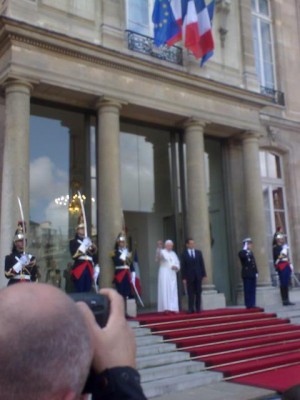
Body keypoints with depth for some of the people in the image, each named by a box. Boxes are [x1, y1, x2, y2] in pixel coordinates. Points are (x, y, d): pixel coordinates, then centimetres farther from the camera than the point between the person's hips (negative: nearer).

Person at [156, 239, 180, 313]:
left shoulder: (173, 254, 18)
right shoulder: (162, 252, -1)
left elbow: (178, 263, 17)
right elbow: (159, 256, -25)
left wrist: (176, 267, -7)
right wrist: (159, 247, -44)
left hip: (172, 275, 6)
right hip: (164, 275, -6)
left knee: (173, 291, 3)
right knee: (165, 291, -10)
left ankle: (173, 308, 4)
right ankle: (166, 308, -12)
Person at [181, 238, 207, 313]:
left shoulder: (198, 252, 11)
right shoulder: (184, 254, 0)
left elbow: (202, 264, 9)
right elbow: (183, 267, -2)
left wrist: (203, 274, 2)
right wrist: (184, 278, -7)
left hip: (198, 276, 3)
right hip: (189, 277, -3)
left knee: (198, 293, 3)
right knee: (191, 294, -1)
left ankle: (198, 308, 8)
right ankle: (191, 309, 2)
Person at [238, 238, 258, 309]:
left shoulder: (251, 252, 19)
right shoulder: (242, 252, -5)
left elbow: (254, 263, 20)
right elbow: (243, 256, -31)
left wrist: (256, 272, 11)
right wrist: (245, 249, -22)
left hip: (252, 275, 8)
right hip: (246, 275, -8)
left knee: (253, 290, 8)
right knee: (247, 290, -5)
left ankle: (252, 304, 12)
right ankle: (248, 305, -2)